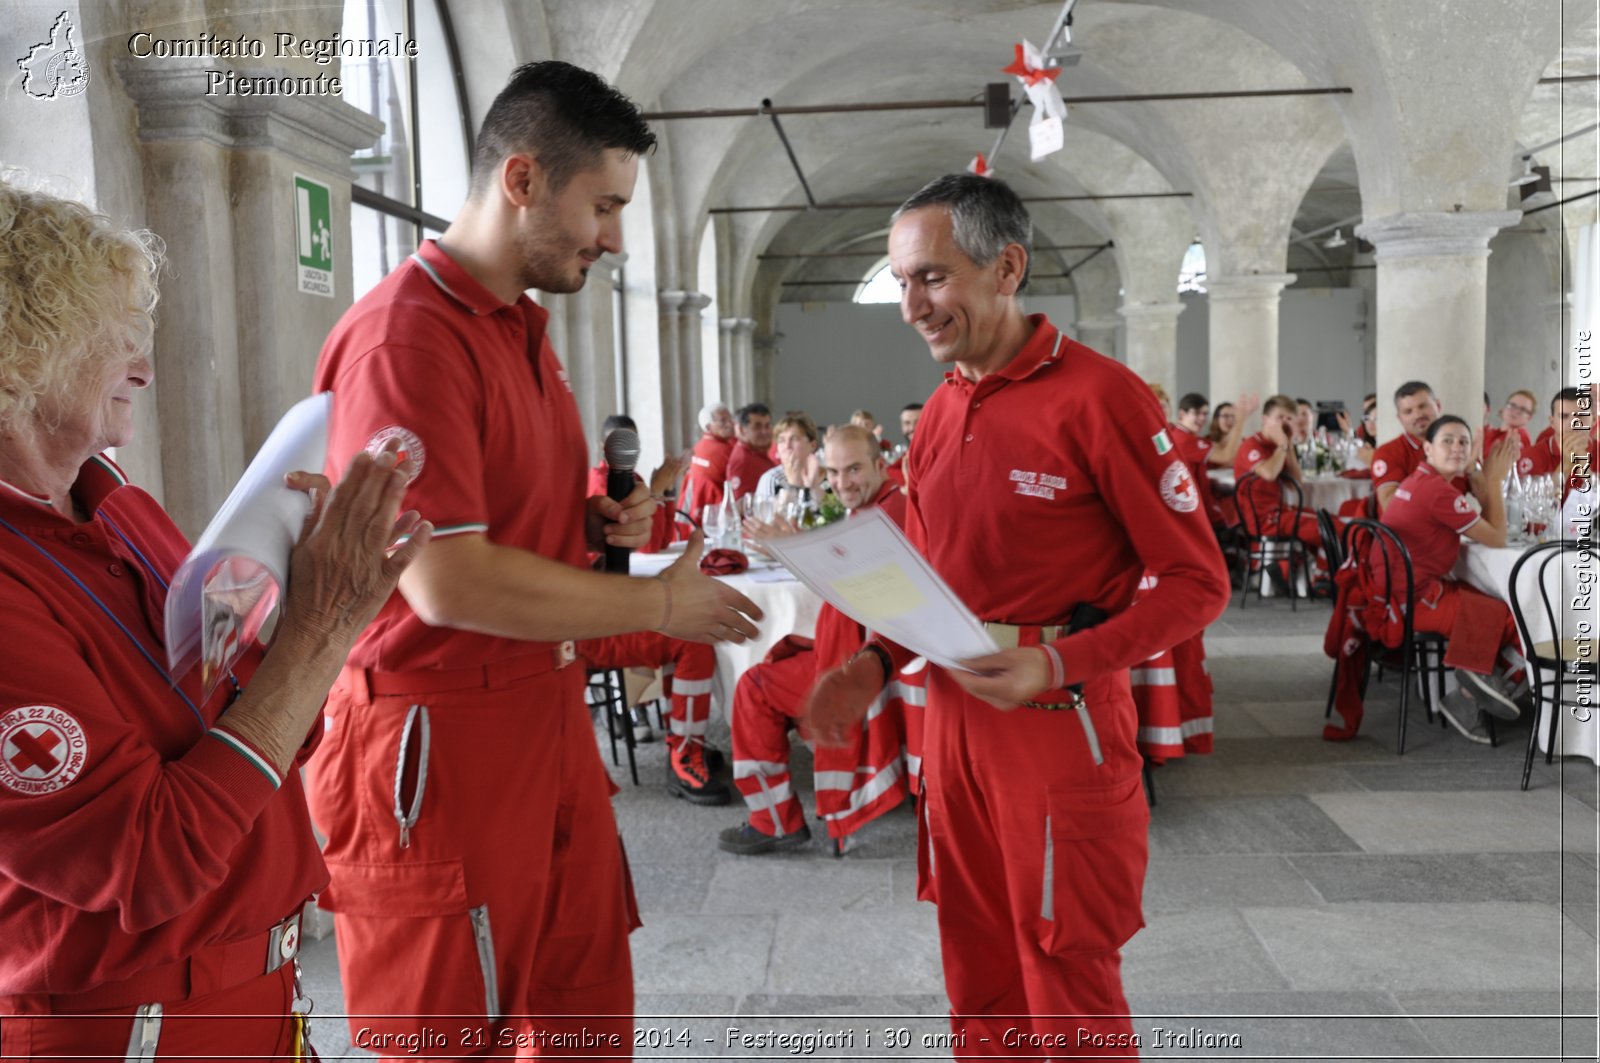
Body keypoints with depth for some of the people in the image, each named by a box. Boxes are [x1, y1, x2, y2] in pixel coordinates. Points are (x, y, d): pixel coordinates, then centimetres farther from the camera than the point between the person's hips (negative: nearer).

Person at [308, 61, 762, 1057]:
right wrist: (661, 605, -14)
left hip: (550, 717, 9)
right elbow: (448, 584, -25)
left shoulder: (526, 328, 13)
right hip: (441, 744, -8)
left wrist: (595, 524, 3)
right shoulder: (405, 337, -18)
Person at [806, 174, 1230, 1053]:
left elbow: (1197, 582, -11)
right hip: (952, 718, 6)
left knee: (1070, 994, 7)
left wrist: (1058, 665, -23)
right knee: (979, 984, 17)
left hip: (1061, 726, -6)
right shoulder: (938, 414, 9)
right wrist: (877, 665, 1)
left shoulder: (1098, 396, -12)